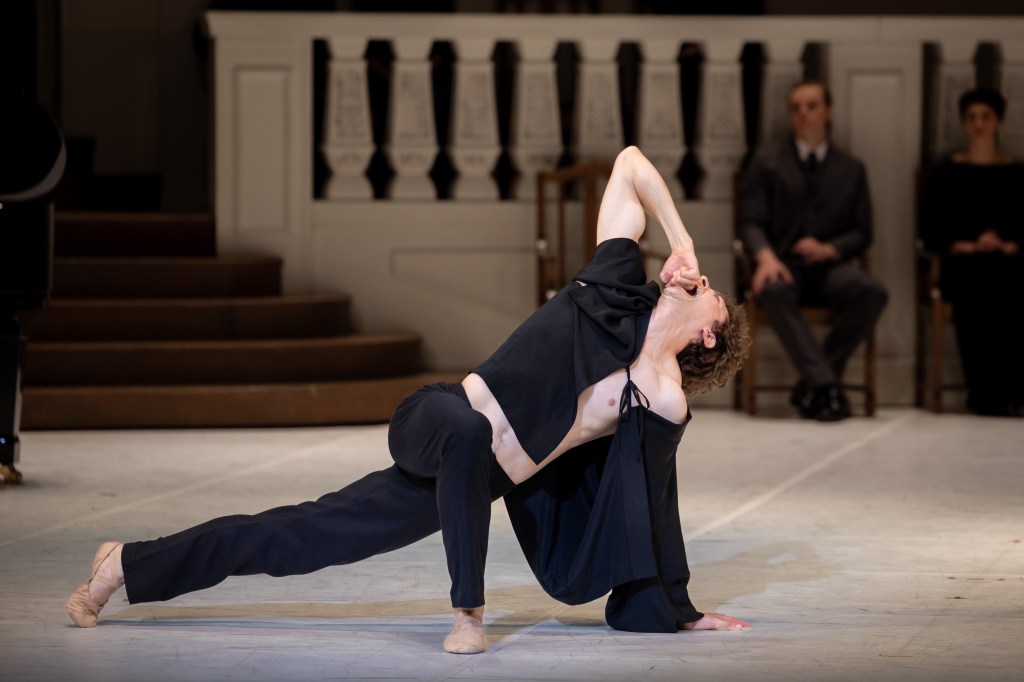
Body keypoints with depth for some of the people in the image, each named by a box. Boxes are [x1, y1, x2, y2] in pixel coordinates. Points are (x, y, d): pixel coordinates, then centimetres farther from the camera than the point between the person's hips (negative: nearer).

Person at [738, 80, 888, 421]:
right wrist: (765, 255, -21)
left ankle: (811, 386, -25)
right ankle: (825, 384, -41)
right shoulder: (767, 162, 10)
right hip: (783, 264, -2)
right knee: (772, 291, -39)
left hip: (830, 266, 2)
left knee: (872, 292, -32)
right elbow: (751, 222, 2)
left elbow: (862, 233, 11)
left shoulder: (850, 169, 15)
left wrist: (828, 249, -11)